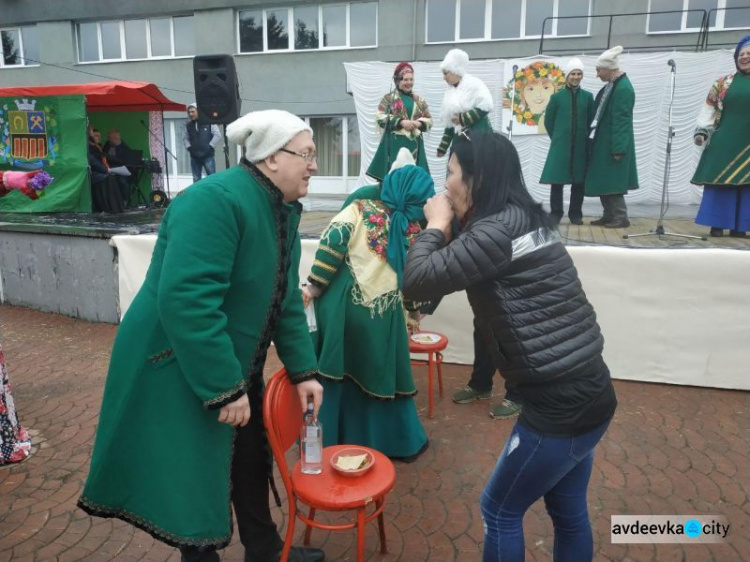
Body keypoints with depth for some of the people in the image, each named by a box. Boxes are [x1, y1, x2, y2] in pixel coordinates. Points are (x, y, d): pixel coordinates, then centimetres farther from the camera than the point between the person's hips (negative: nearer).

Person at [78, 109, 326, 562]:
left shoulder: (284, 210, 2)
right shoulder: (215, 201, -26)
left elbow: (287, 299, 7)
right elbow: (186, 301, -33)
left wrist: (303, 370, 3)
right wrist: (225, 387, -29)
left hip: (236, 366, 9)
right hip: (176, 369, -9)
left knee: (250, 458, 20)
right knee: (192, 477, 9)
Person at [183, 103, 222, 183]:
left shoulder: (209, 122, -1)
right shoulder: (188, 125, 10)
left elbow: (217, 135, -4)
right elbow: (184, 138, 15)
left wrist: (210, 147, -11)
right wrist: (189, 148, -1)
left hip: (208, 156, -4)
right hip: (194, 157, 4)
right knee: (196, 179, 6)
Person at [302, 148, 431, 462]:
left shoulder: (361, 210, 0)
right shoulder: (414, 231, 7)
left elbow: (333, 241, -14)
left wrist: (315, 285, -7)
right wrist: (414, 308, 31)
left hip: (341, 305, -1)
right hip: (383, 315, 1)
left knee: (337, 372, 13)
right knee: (382, 375, 17)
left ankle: (327, 441, 26)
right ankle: (398, 443, 31)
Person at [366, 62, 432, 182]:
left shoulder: (420, 100, 17)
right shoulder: (388, 98, 5)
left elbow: (429, 120, 13)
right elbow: (380, 117, -6)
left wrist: (419, 123, -9)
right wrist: (401, 122, -15)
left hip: (414, 144, 4)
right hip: (395, 143, -4)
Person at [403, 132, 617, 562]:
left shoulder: (497, 231, -20)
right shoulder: (525, 220, 8)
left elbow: (417, 281, -19)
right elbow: (452, 271, 17)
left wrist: (435, 226, -5)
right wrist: (448, 230, 5)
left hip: (561, 405, -9)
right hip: (585, 395, 9)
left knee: (500, 510, 13)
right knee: (569, 512, 24)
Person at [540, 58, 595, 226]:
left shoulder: (588, 97, 6)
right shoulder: (557, 97, 3)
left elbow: (592, 120, 11)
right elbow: (549, 120, 7)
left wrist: (584, 136, 5)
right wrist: (556, 138, 5)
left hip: (581, 146, 1)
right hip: (560, 145, -1)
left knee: (579, 181, 4)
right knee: (557, 180, -3)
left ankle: (576, 214, 14)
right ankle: (555, 214, 7)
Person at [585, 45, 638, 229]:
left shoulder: (623, 88, -17)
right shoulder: (611, 86, 11)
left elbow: (621, 121, -20)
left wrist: (618, 149, -22)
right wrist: (594, 138, 16)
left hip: (612, 145, -9)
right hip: (603, 143, 9)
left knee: (612, 181, -5)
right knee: (604, 181, 12)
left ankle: (621, 217, 2)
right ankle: (609, 215, 20)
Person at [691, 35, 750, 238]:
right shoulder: (723, 83, 8)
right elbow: (709, 109, 7)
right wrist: (702, 131, -5)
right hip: (724, 142, -1)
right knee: (719, 182, -3)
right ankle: (717, 225, 3)